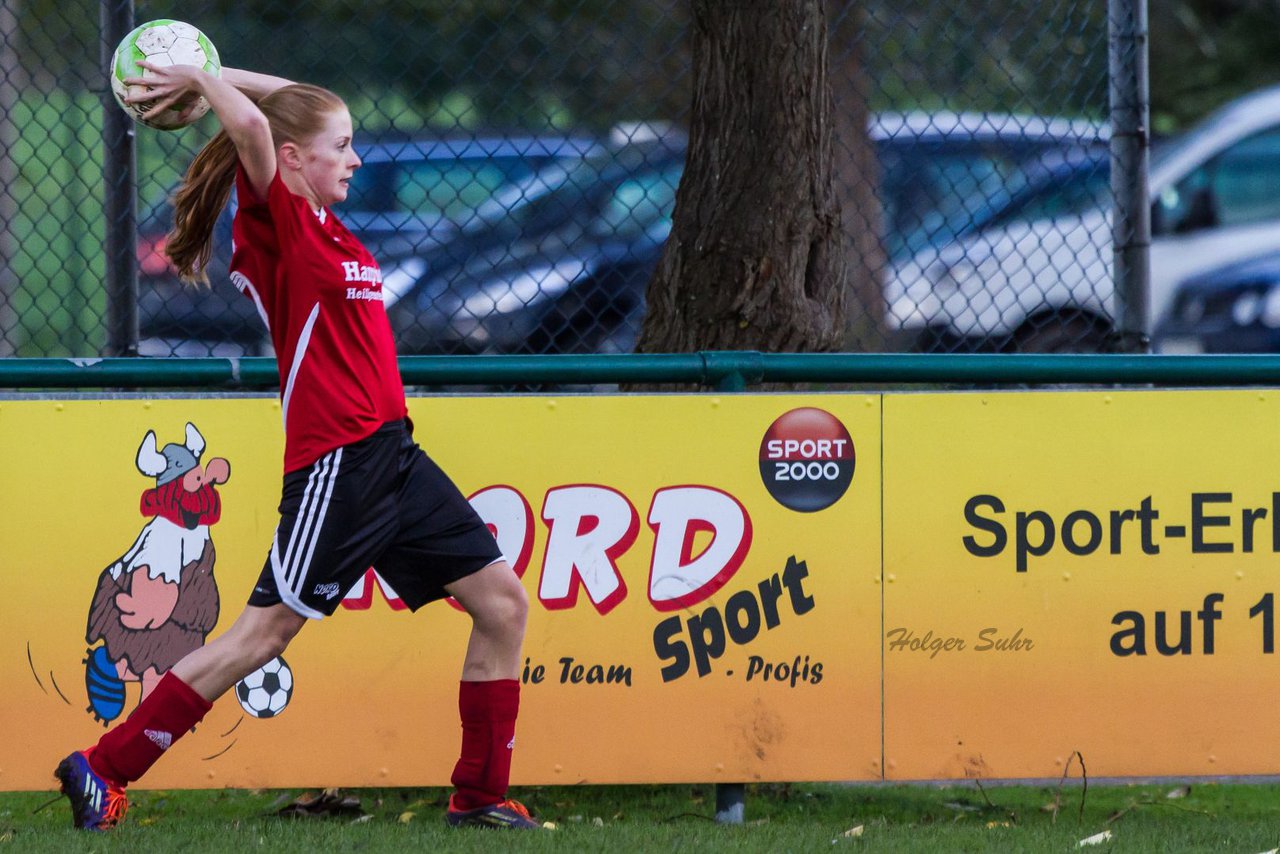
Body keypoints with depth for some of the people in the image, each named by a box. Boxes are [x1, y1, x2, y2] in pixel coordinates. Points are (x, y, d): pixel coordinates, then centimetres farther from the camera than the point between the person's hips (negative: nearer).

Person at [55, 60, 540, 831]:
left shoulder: (325, 229, 13)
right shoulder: (276, 224, -10)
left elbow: (294, 106, 27)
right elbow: (252, 125, -28)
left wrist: (208, 77, 17)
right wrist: (202, 80, -10)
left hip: (393, 454, 9)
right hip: (336, 465, -9)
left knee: (502, 602, 6)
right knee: (267, 629, -5)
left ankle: (481, 796, 12)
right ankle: (103, 770, 2)